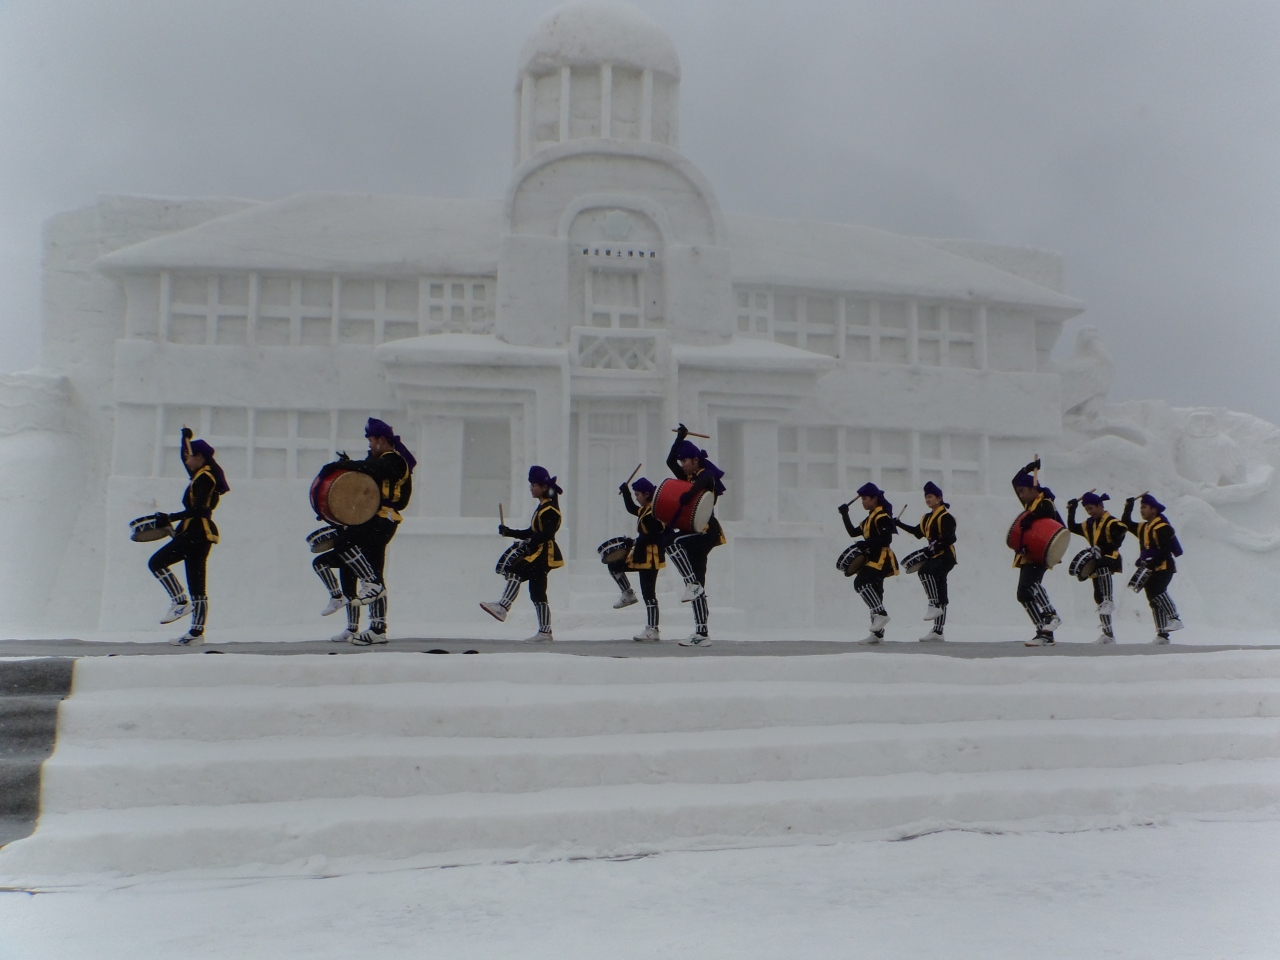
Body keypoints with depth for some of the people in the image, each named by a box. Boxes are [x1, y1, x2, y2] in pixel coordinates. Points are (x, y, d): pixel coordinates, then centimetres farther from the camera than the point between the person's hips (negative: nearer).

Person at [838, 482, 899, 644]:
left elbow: (887, 539, -20)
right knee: (874, 592, 8)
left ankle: (881, 614, -21)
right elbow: (853, 532, 20)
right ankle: (877, 633, 9)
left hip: (881, 559, -10)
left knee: (860, 582, -24)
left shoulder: (882, 516, -10)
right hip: (873, 559, 10)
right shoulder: (869, 519, 20)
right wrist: (845, 515, 15)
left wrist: (867, 542, -26)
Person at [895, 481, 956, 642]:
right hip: (935, 557, 9)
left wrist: (937, 546, -29)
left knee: (924, 571, -33)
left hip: (945, 556, -9)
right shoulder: (927, 518, 16)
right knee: (940, 594, 8)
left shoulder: (946, 517, -11)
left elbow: (951, 538, -20)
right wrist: (899, 524, 22)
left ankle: (934, 605, -25)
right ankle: (937, 632, 9)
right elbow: (918, 532, 28)